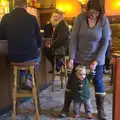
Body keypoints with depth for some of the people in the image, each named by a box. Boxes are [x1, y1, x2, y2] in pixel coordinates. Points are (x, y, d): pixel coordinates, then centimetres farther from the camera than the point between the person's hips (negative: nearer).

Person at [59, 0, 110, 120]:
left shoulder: (104, 20, -10)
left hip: (96, 58, 0)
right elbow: (74, 38, -11)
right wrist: (71, 57, -15)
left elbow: (105, 42, -8)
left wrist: (96, 60, -15)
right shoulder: (80, 17, -11)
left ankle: (101, 110, 24)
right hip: (79, 57, 1)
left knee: (98, 83, 8)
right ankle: (66, 107, 22)